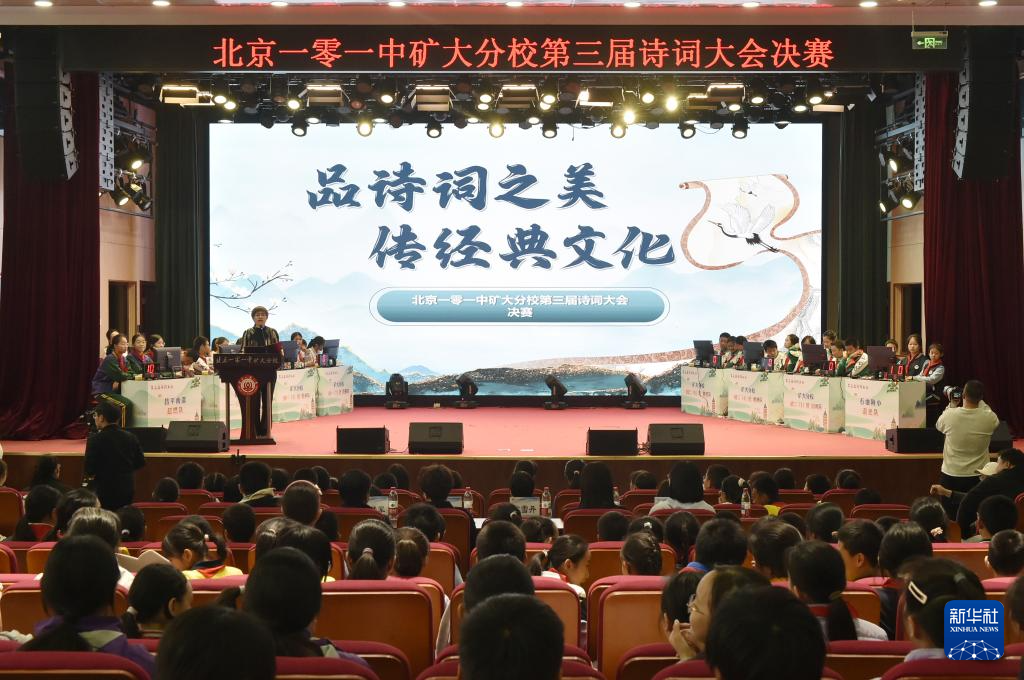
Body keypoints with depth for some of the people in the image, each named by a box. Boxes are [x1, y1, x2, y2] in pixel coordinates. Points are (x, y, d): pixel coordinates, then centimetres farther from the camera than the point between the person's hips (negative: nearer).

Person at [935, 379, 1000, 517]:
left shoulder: (950, 415, -16)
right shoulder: (989, 418, -14)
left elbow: (938, 426, 9)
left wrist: (952, 406, 17)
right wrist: (979, 401, 14)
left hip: (950, 476, -1)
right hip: (978, 478, 1)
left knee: (949, 518, 12)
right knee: (975, 517, 12)